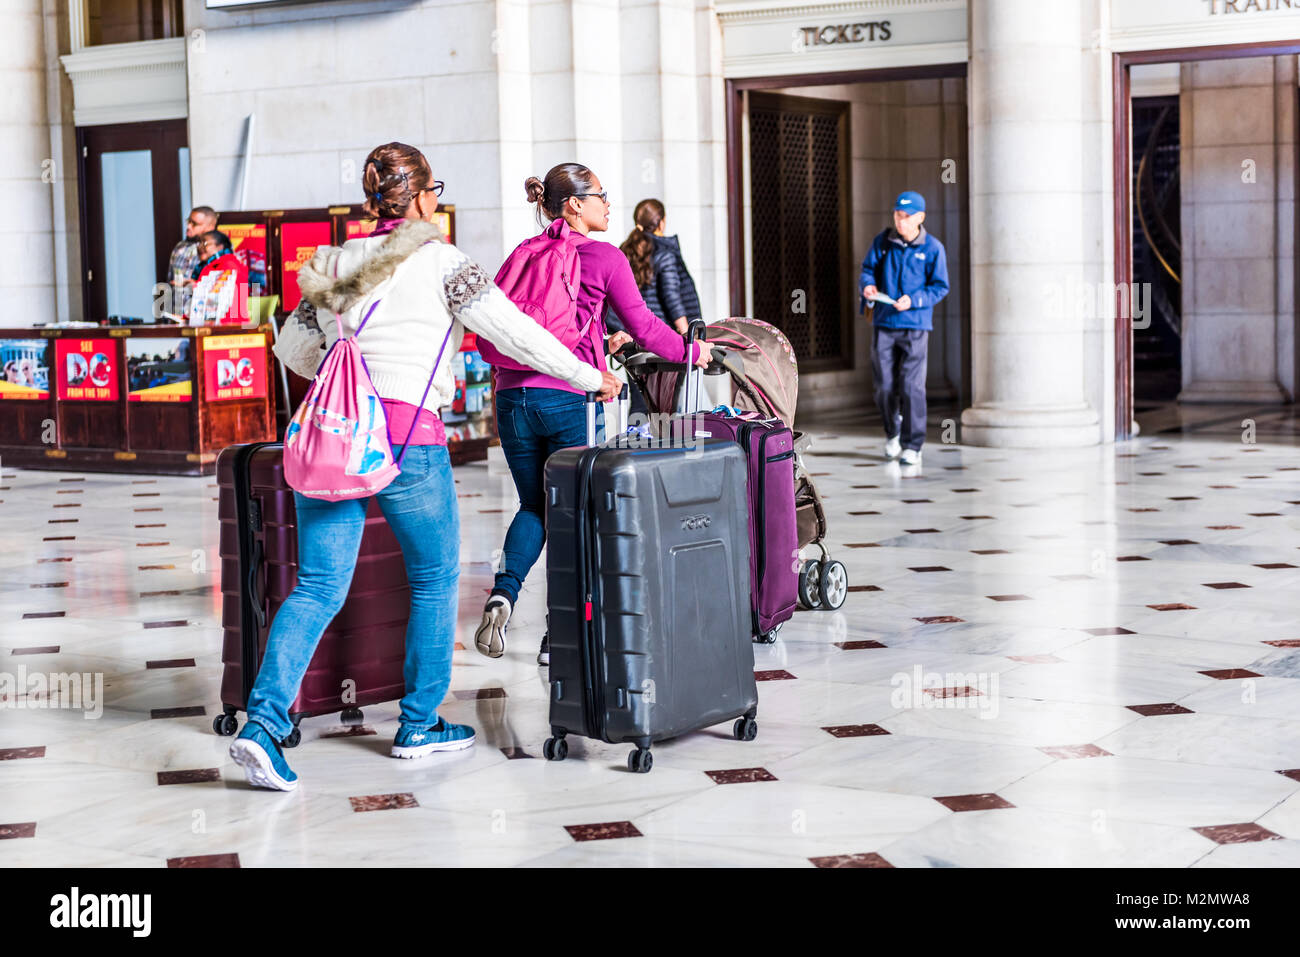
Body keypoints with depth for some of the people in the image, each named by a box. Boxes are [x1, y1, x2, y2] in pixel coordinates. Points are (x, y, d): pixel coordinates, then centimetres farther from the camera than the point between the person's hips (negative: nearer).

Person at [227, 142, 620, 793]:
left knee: (318, 587, 6)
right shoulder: (439, 260, -1)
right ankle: (419, 726, 21)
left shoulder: (336, 264, 15)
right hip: (406, 433, -5)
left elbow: (292, 352, 21)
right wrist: (591, 378, 11)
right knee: (436, 579, 13)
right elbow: (512, 332, -1)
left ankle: (263, 720, -8)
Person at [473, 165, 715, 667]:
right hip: (569, 398, -4)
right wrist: (692, 351, 18)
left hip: (514, 395, 4)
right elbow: (645, 327, -1)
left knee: (533, 506, 19)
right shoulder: (605, 258, -2)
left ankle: (503, 591, -7)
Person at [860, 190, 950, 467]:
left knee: (912, 386, -8)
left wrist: (913, 300, -16)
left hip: (915, 326, -3)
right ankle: (892, 432, 32)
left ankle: (912, 447, -2)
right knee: (885, 386, 6)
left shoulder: (933, 248, -3)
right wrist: (868, 285, -11)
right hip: (883, 324, 3)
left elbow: (940, 287, -1)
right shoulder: (882, 242, 5)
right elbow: (868, 269, 12)